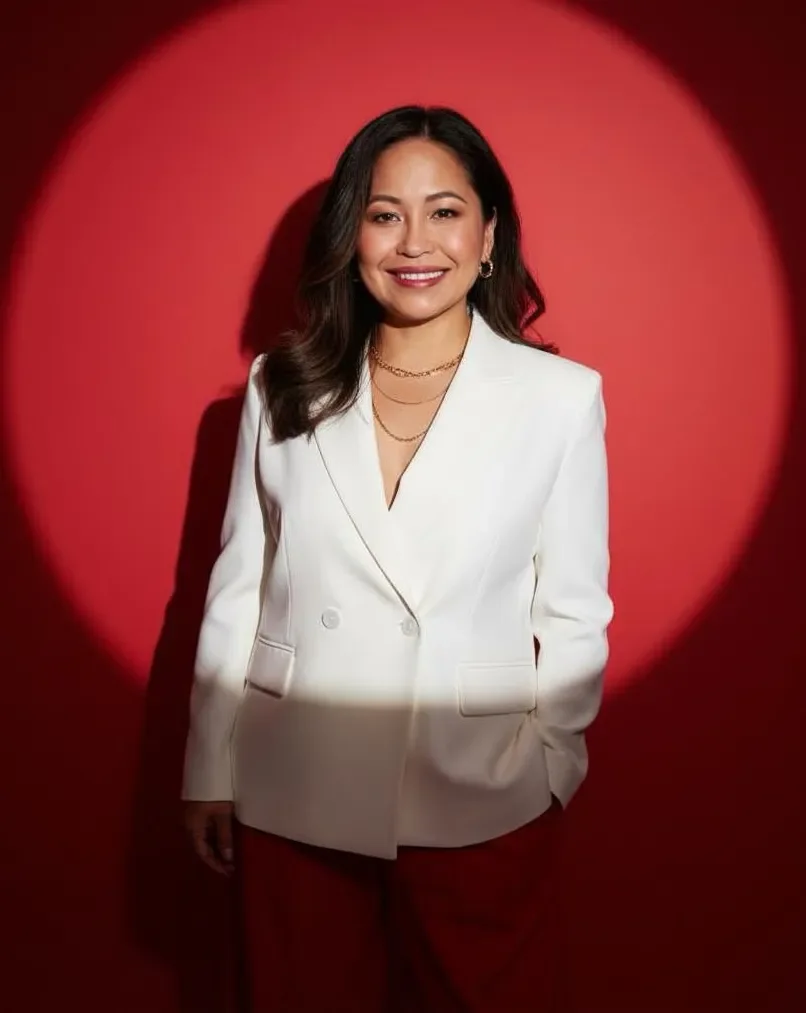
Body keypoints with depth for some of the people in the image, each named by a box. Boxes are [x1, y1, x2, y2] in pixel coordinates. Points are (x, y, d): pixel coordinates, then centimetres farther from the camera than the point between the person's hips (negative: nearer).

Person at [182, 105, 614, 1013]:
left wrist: (552, 767, 4)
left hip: (480, 806, -1)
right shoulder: (284, 386, -2)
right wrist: (209, 768, 4)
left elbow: (574, 613, -1)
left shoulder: (561, 395, -8)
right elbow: (237, 586, 2)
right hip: (293, 800, 2)